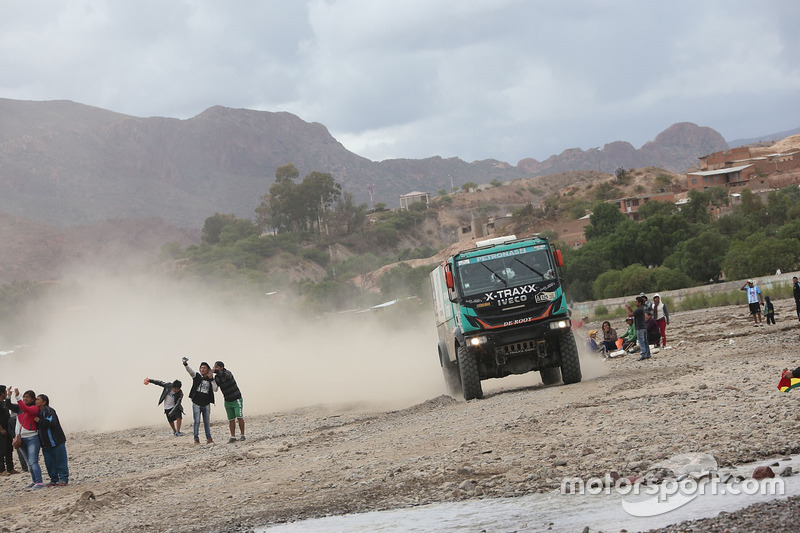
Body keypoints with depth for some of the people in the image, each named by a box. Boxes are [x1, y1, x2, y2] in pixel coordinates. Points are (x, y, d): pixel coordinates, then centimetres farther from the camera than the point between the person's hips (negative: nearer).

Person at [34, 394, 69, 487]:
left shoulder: (49, 411, -13)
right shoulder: (38, 412, 13)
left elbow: (51, 423, -28)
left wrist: (39, 421, -20)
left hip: (57, 442, -9)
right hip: (45, 444, 9)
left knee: (60, 461, -2)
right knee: (49, 463, 9)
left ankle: (64, 479, 2)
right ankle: (54, 480, 16)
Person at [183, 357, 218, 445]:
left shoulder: (211, 380, 5)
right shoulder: (197, 376, 1)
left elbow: (215, 389, -6)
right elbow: (190, 371, -16)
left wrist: (212, 379, -13)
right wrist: (185, 364, -34)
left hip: (206, 405, 2)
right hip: (196, 404, -2)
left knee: (207, 422, 9)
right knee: (197, 422, -4)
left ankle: (209, 438, 15)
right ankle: (196, 439, -2)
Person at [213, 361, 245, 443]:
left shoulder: (227, 373, -20)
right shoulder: (216, 377, 0)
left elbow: (225, 376, -44)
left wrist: (215, 371, -56)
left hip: (236, 399, -6)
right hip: (227, 401, 6)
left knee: (239, 417, -11)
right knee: (231, 419, 4)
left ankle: (242, 435, -4)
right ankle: (233, 437, 6)